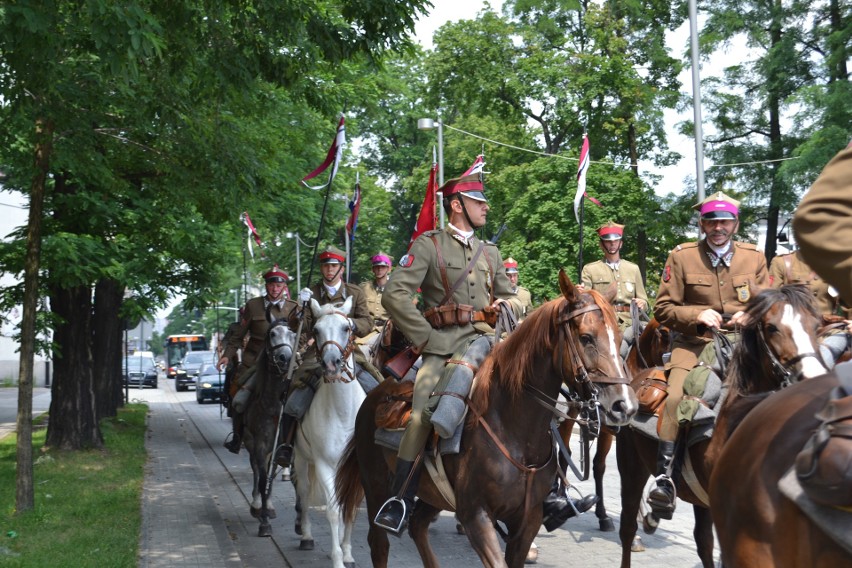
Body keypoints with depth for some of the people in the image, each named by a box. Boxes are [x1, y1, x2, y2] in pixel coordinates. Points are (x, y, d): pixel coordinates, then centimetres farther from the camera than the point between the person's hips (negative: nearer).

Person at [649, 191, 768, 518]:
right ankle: (664, 478, -26)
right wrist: (697, 314, -13)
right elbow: (664, 309, 5)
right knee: (675, 396, -26)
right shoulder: (681, 257, 5)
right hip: (693, 343, -2)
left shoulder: (755, 258, 11)